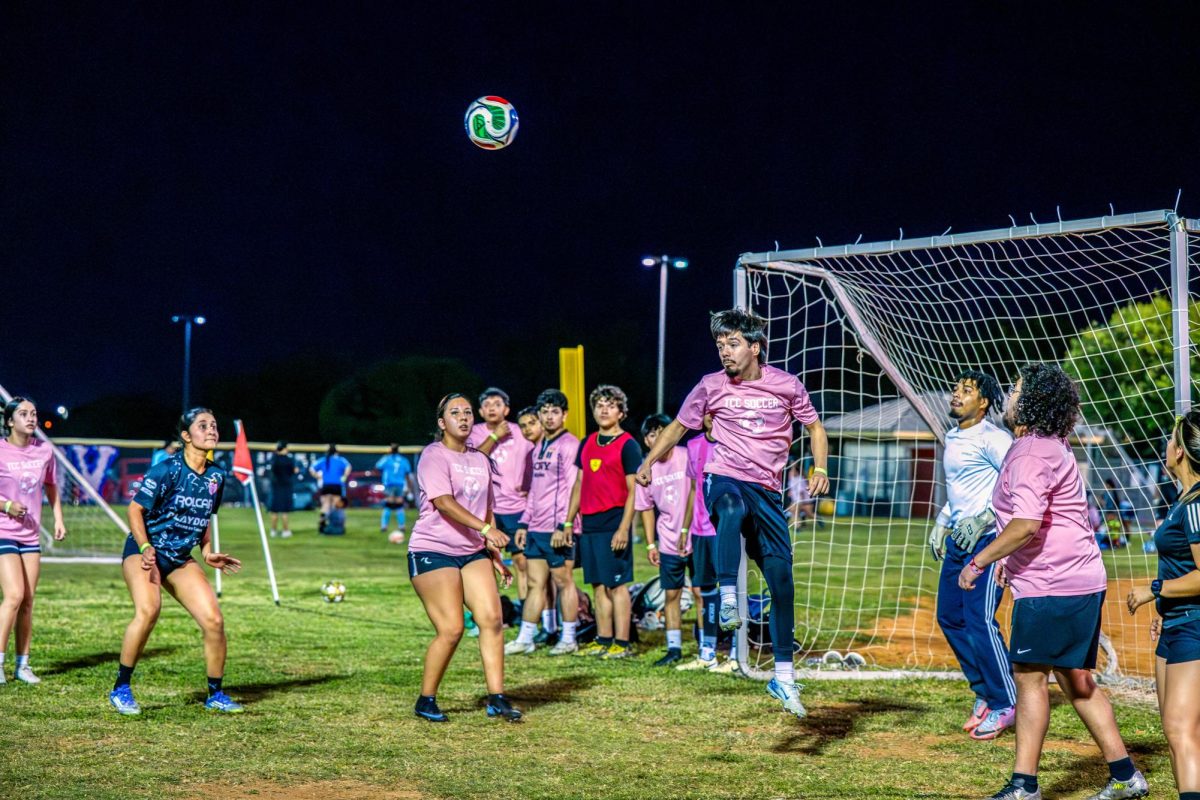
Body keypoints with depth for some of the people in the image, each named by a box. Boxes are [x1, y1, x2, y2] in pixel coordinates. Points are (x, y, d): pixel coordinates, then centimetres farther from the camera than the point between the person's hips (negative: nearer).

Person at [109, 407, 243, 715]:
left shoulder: (217, 476, 4)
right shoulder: (167, 470, -15)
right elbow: (135, 509, -11)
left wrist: (208, 553, 10)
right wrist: (145, 548, -22)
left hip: (180, 558, 6)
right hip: (144, 550, -6)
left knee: (213, 619, -6)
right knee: (148, 609, -31)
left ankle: (215, 695, 12)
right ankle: (121, 689, -17)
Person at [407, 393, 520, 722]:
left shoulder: (480, 460, 15)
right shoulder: (434, 456, -8)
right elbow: (444, 502, -21)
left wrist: (494, 555, 17)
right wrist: (485, 529, -30)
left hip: (473, 552, 7)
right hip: (432, 551, -7)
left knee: (492, 618, -7)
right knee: (451, 630, -11)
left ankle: (497, 698, -2)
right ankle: (426, 701, 5)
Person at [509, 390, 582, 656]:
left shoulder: (569, 445, -9)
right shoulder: (539, 447, 18)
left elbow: (572, 488, -15)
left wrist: (563, 526, -20)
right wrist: (524, 523, 18)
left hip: (557, 529, -8)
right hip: (536, 529, 8)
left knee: (563, 582, 0)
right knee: (535, 583, 9)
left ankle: (569, 639, 8)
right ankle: (525, 638, 11)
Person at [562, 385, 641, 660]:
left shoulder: (627, 445, -5)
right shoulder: (587, 444, 15)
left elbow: (634, 490, -10)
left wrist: (623, 528, -18)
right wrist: (568, 524, 16)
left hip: (614, 523, -7)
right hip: (589, 523, 7)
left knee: (617, 584, -6)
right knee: (598, 585, 10)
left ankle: (622, 644, -5)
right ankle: (603, 640, 15)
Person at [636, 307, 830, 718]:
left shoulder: (786, 385, 3)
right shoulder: (712, 386, 3)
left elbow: (814, 427, 15)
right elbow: (678, 426, 14)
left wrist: (820, 469, -1)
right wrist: (648, 462, 1)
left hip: (767, 491, 2)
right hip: (723, 479, -2)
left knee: (782, 579, -2)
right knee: (733, 510, -41)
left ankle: (784, 675, 7)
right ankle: (727, 599, -47)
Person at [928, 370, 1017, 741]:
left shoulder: (991, 438, -12)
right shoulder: (952, 439, 16)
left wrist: (984, 518, -23)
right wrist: (941, 522, 22)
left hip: (988, 539, -9)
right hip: (958, 540, 10)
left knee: (979, 620, -13)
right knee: (950, 616, 10)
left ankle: (1005, 703, -2)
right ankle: (985, 693, 22)